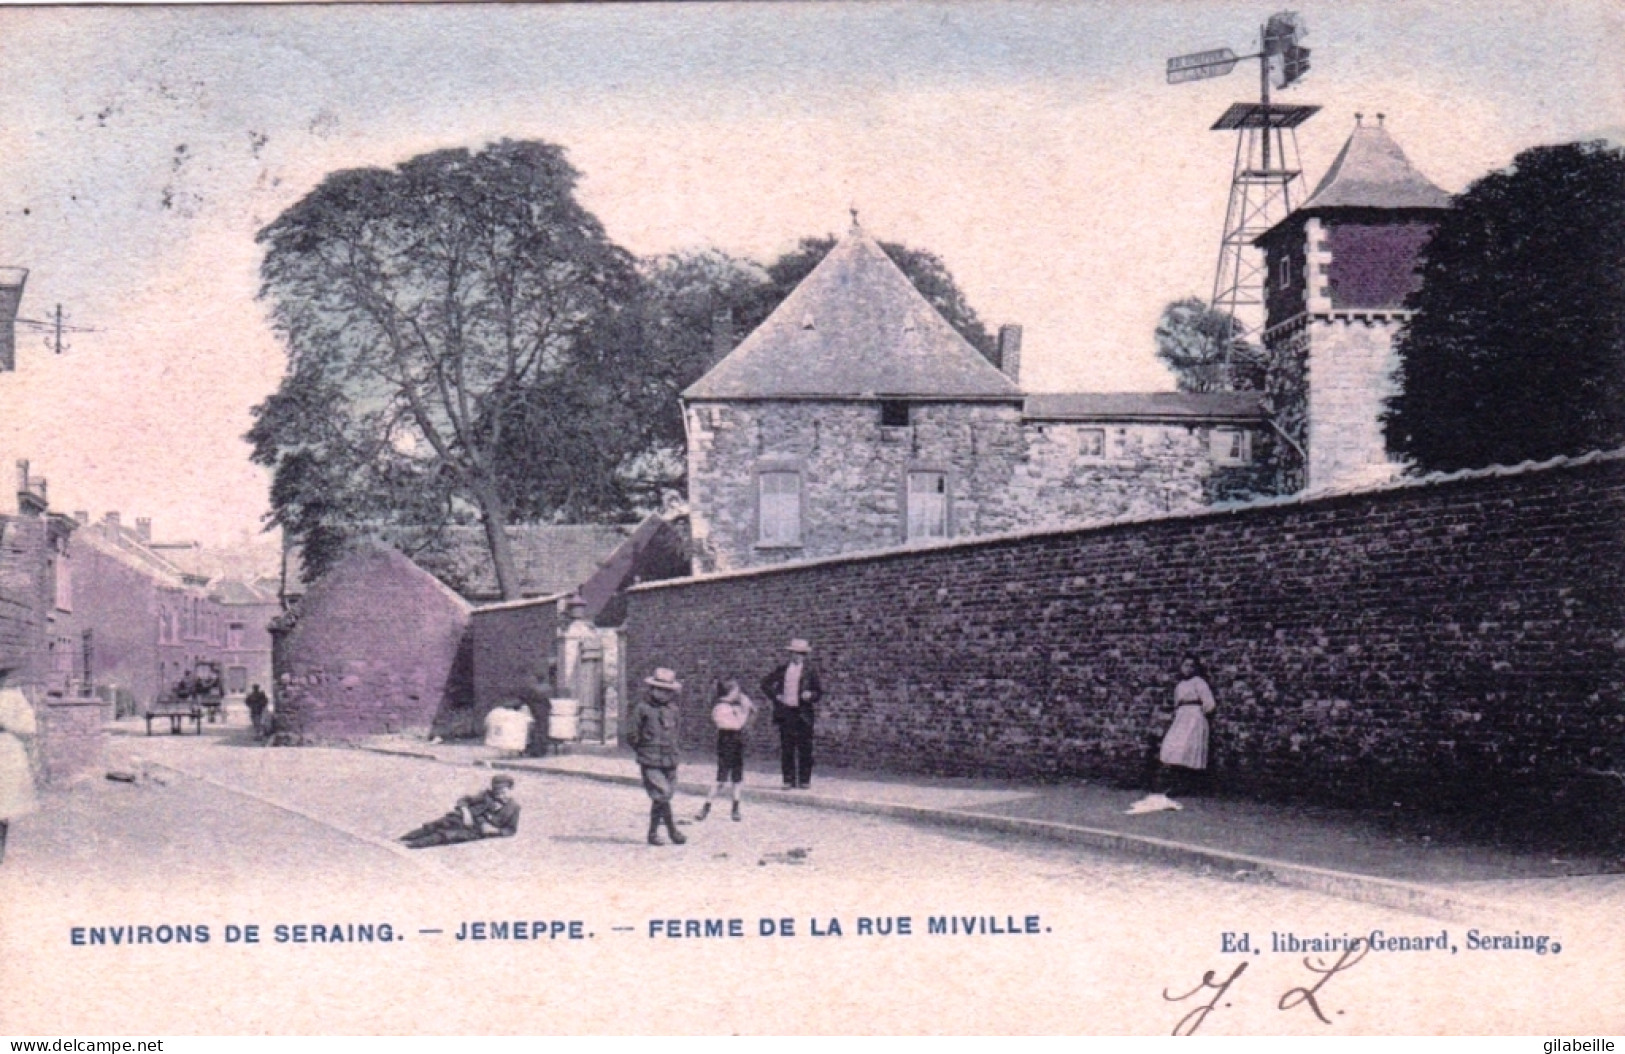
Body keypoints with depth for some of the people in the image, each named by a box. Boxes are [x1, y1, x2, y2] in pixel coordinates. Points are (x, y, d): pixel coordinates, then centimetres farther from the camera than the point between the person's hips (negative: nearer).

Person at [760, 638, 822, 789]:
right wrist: (775, 696, 4)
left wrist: (810, 695, -13)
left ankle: (804, 780, 8)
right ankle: (789, 780, 7)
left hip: (803, 713, -2)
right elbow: (766, 683, 16)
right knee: (786, 748, 1)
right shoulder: (782, 668, 8)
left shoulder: (809, 671, 3)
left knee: (804, 748, 0)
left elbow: (819, 692, 7)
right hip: (786, 713, 2)